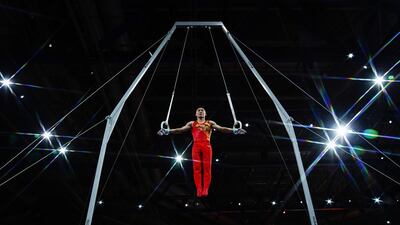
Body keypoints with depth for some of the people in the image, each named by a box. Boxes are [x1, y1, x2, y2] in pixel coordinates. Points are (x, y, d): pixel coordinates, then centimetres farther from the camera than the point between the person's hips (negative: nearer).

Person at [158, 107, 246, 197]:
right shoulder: (191, 123, 23)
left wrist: (234, 130, -7)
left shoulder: (210, 123, 21)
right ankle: (199, 190, -12)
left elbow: (221, 128, 9)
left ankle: (205, 190, -11)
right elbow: (181, 129, 11)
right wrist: (168, 131, -4)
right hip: (196, 146, 1)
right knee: (197, 168, -9)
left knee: (207, 168, -9)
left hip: (207, 146, 0)